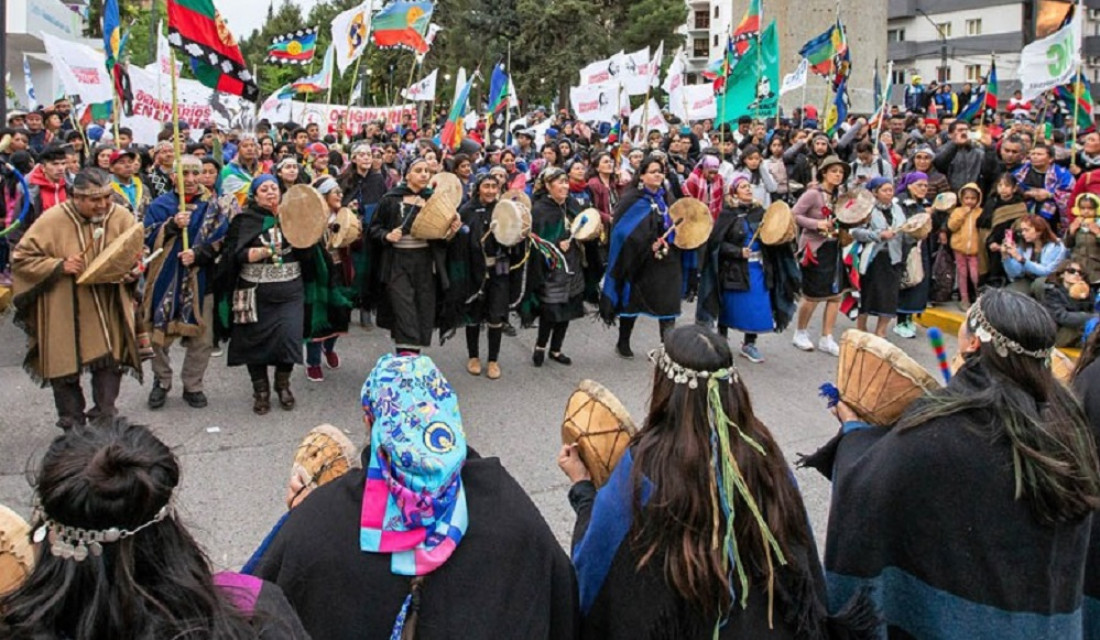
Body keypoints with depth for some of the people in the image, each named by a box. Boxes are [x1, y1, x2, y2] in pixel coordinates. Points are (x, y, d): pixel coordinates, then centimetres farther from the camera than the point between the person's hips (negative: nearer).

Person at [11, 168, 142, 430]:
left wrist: (133, 270, -12)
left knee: (110, 364, -1)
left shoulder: (122, 217, -4)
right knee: (66, 370, 6)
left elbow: (137, 256, 10)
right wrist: (59, 265, -20)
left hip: (108, 310, 2)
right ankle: (73, 426, 22)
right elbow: (21, 258, -7)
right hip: (64, 313, -1)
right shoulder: (52, 220, -12)